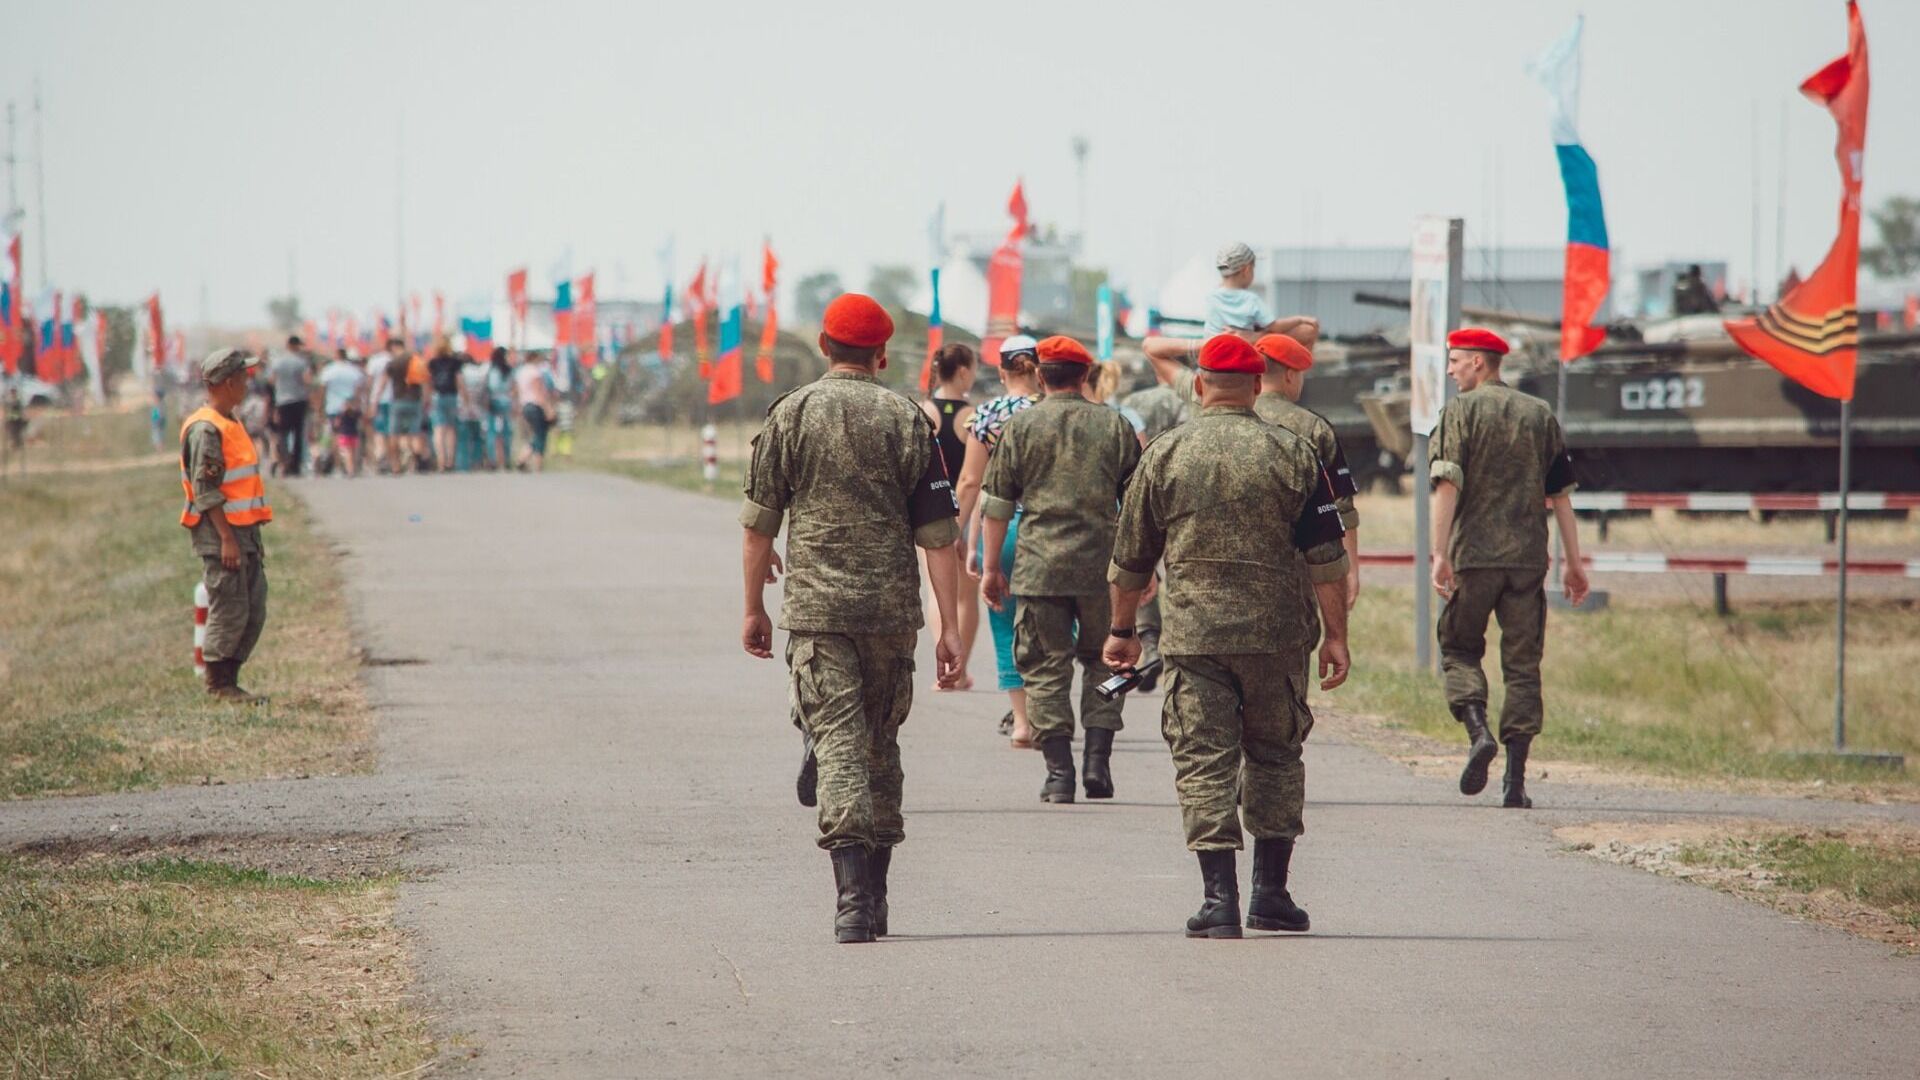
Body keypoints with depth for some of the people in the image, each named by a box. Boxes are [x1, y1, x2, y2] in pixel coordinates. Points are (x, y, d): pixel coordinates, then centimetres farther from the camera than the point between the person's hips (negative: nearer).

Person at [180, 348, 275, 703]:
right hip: (218, 532, -10)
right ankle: (218, 683, 0)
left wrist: (254, 538, 23)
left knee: (254, 611, 9)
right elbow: (206, 490, -18)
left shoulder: (230, 425, 18)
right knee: (229, 611, -7)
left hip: (244, 531, 10)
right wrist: (227, 538, -22)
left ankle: (229, 680, 14)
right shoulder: (205, 429, -14)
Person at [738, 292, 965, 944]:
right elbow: (937, 536, -1)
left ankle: (853, 897, -21)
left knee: (839, 744, -6)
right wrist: (949, 627, 1)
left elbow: (758, 524, 2)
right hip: (892, 611, 2)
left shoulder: (791, 415, 0)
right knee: (880, 745, 15)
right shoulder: (907, 421, 2)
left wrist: (754, 609, 13)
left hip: (816, 609, -2)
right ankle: (873, 900, 22)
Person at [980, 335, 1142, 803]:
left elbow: (997, 503, 2)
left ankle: (1059, 771, -3)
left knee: (1046, 668, 3)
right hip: (1101, 564, 1)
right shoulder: (1115, 426, 6)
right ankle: (1097, 759, 4)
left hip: (1039, 565, -1)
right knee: (1103, 660, 15)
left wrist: (992, 566, 9)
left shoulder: (1020, 426, 3)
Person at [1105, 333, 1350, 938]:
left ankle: (1220, 900, -10)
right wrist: (1336, 635, 4)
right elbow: (1326, 557, -1)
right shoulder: (1292, 455, 1)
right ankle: (1271, 894, 16)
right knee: (1274, 758, 14)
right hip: (1276, 637, 1)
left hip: (1193, 636, -1)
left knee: (1204, 763, -1)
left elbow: (1131, 558, 10)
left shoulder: (1164, 454, 4)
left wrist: (1122, 630, 22)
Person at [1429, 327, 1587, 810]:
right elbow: (1561, 494, 11)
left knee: (1458, 647, 12)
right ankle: (1515, 779, 1)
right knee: (1522, 664, 6)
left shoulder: (1461, 411, -1)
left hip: (1474, 553, -3)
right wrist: (1573, 562, 14)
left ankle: (1478, 731, -13)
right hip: (1529, 557, 3)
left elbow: (1448, 485, -11)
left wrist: (1440, 553, -13)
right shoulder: (1540, 414, 12)